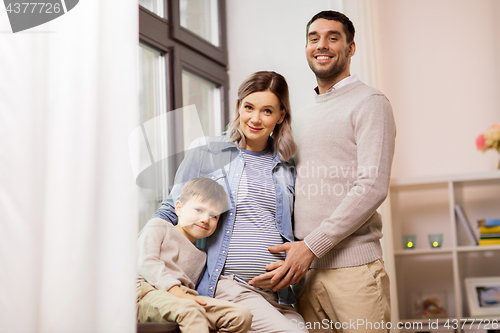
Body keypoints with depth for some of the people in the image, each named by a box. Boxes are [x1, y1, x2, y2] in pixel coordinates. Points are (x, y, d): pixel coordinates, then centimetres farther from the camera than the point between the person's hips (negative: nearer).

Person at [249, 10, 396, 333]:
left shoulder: (369, 102, -2)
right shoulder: (306, 115, 21)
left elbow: (372, 187, -13)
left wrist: (311, 246, -16)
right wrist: (294, 250, 6)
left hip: (352, 268, -6)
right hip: (304, 268, 6)